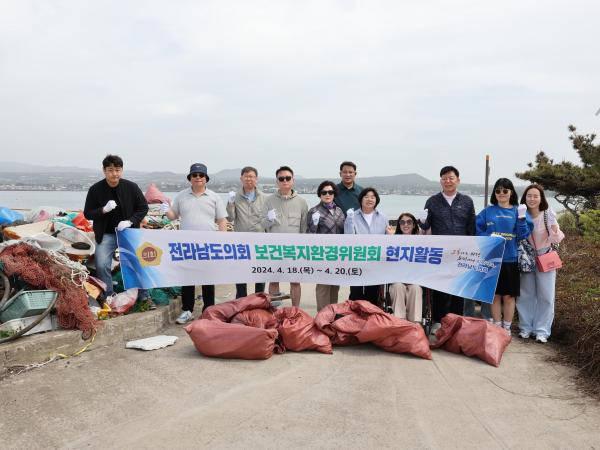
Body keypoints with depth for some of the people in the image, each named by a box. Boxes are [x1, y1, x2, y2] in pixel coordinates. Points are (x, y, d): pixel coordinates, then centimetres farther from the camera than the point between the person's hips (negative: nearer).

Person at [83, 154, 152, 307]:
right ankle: (108, 297, 10)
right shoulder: (95, 189, -6)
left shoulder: (131, 187, -6)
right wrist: (104, 210, -21)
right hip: (106, 234, 0)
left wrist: (130, 221, -15)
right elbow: (87, 214, -2)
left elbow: (143, 207, 0)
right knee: (102, 266, -7)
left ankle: (144, 296, 15)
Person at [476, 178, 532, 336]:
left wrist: (521, 218, -17)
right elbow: (478, 230, 3)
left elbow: (523, 235, -3)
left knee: (509, 295, 7)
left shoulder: (518, 211, 3)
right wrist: (489, 237, -15)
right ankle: (497, 326, 20)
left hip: (511, 259, 0)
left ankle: (507, 327, 20)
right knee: (495, 294, 8)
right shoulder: (488, 211, 5)